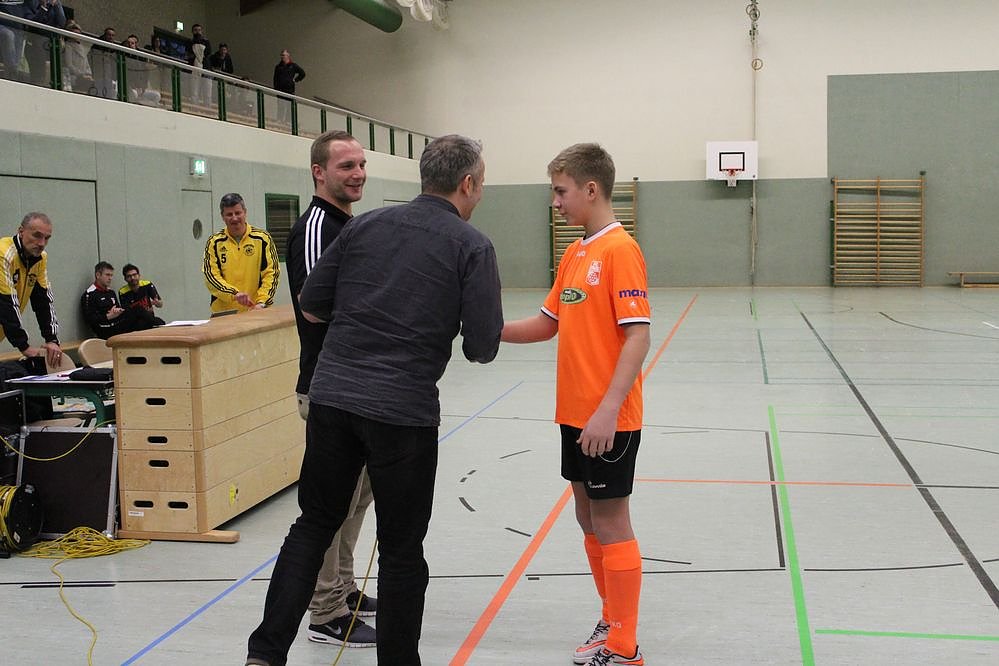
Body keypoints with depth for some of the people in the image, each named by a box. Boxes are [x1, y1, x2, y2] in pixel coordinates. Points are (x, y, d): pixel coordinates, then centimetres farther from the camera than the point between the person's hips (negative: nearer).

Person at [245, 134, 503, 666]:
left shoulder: (364, 225, 9)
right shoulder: (472, 246, -3)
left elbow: (311, 307, 11)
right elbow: (483, 347, -5)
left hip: (331, 397, 4)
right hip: (405, 408, -4)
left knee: (313, 524, 16)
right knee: (401, 548, 9)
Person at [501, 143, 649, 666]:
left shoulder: (620, 250, -15)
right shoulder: (573, 254, 12)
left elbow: (638, 336, -20)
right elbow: (547, 324, 17)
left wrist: (608, 410, -26)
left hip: (607, 420, -8)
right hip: (574, 413, 8)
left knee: (610, 525, 0)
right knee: (588, 519, 16)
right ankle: (612, 622, 31)